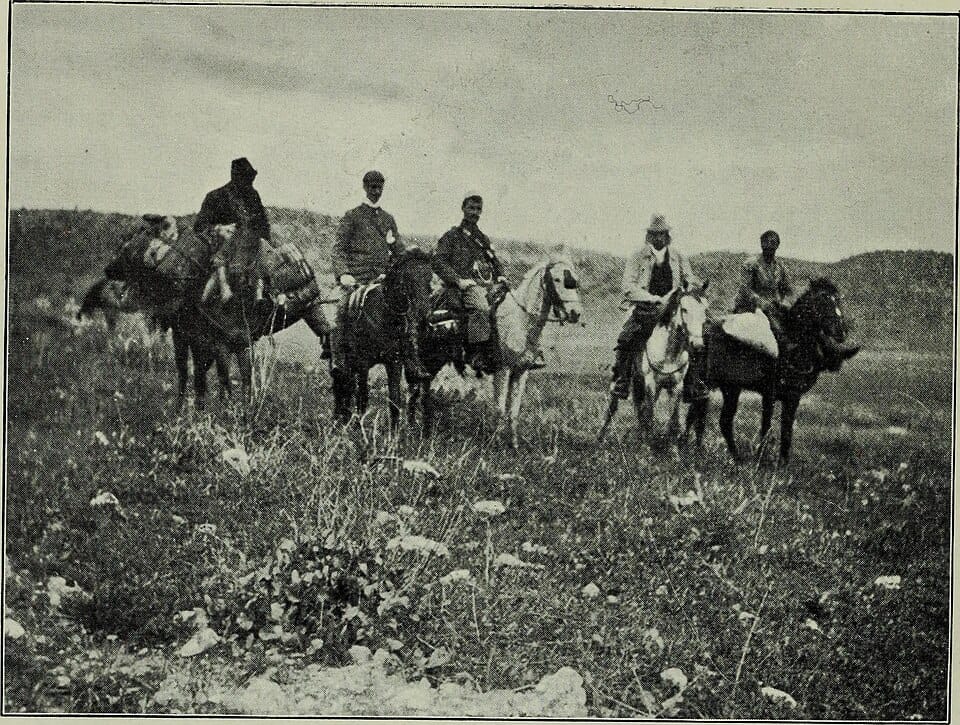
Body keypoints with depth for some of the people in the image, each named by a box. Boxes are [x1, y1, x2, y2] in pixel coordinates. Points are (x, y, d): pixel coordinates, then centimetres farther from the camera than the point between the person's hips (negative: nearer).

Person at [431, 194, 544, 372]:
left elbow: (495, 262, 35)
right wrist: (459, 280, -12)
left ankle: (530, 352, -25)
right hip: (466, 286, -6)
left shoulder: (483, 239, 29)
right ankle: (477, 355, -37)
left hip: (489, 284, 6)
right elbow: (437, 262, 0)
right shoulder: (452, 236, 10)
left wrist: (501, 276, 13)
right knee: (480, 307, -38)